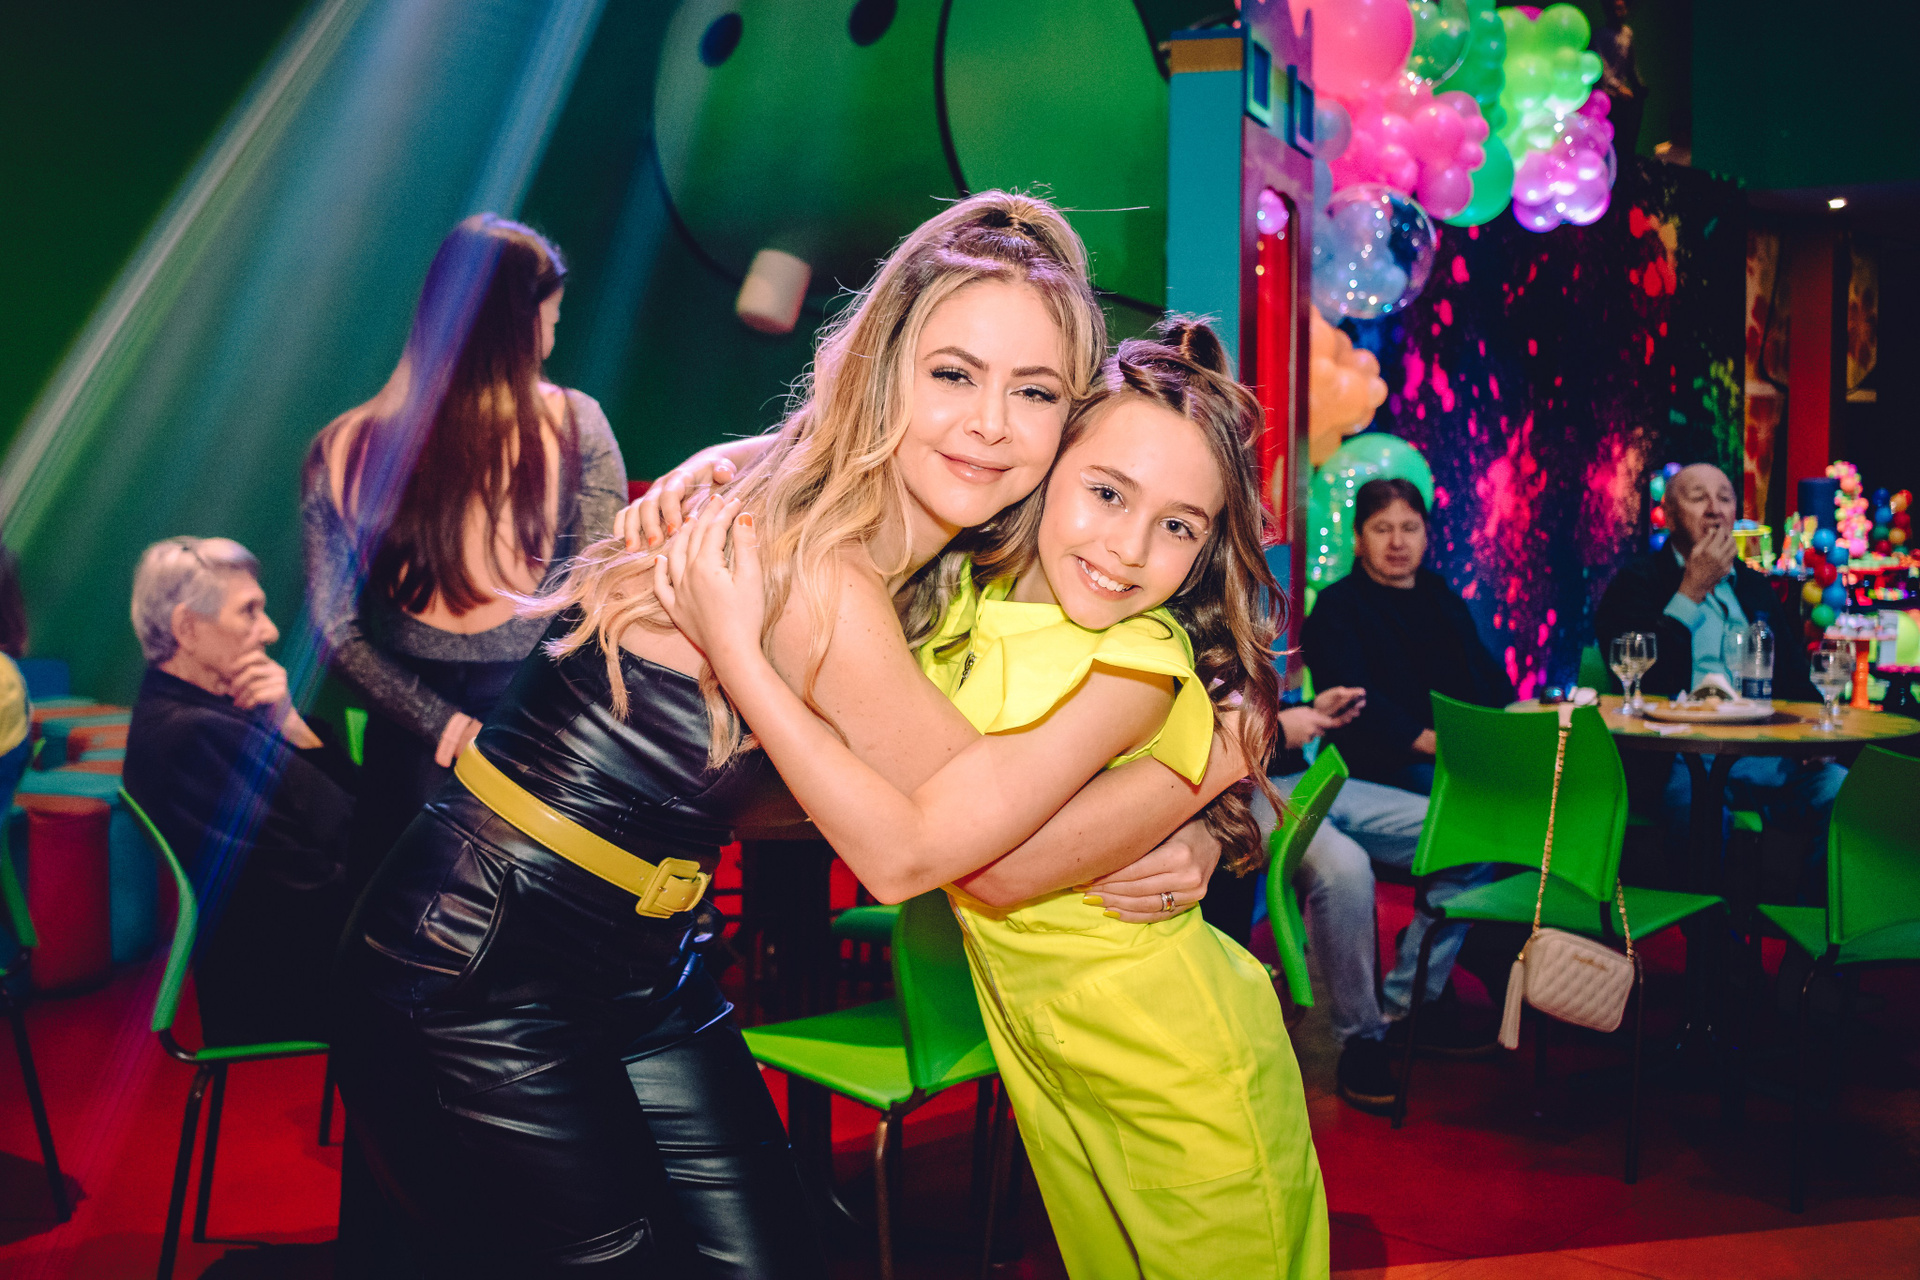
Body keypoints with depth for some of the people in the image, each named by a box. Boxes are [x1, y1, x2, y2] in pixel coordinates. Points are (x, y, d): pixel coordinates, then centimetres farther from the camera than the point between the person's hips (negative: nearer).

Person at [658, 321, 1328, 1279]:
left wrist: (736, 650, -31)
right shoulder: (960, 592, -10)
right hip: (1045, 1056, 6)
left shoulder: (1139, 663, -29)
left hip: (1186, 1085, -6)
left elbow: (902, 855, -33)